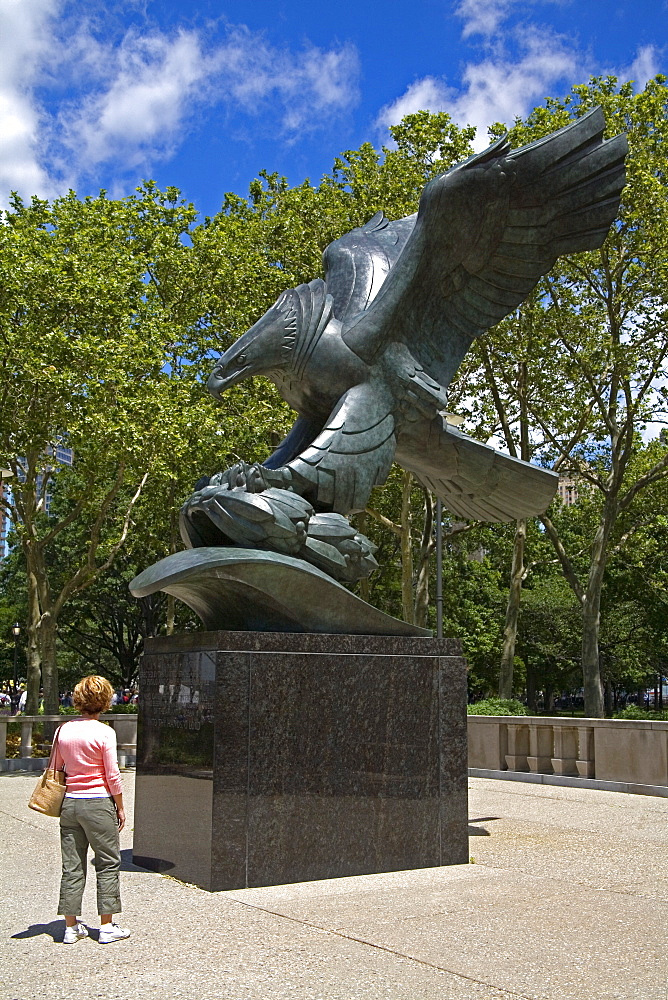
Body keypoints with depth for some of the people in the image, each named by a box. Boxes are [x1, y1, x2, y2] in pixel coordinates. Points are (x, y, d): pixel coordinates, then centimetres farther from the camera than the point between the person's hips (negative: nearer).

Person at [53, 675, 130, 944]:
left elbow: (56, 769, 10)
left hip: (70, 802, 5)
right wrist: (120, 808, 2)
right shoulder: (104, 732, -11)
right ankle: (107, 927, 10)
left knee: (72, 866, 11)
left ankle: (71, 926, 16)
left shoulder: (64, 730, 3)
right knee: (108, 863, 7)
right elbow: (112, 776, -9)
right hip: (98, 803, -5)